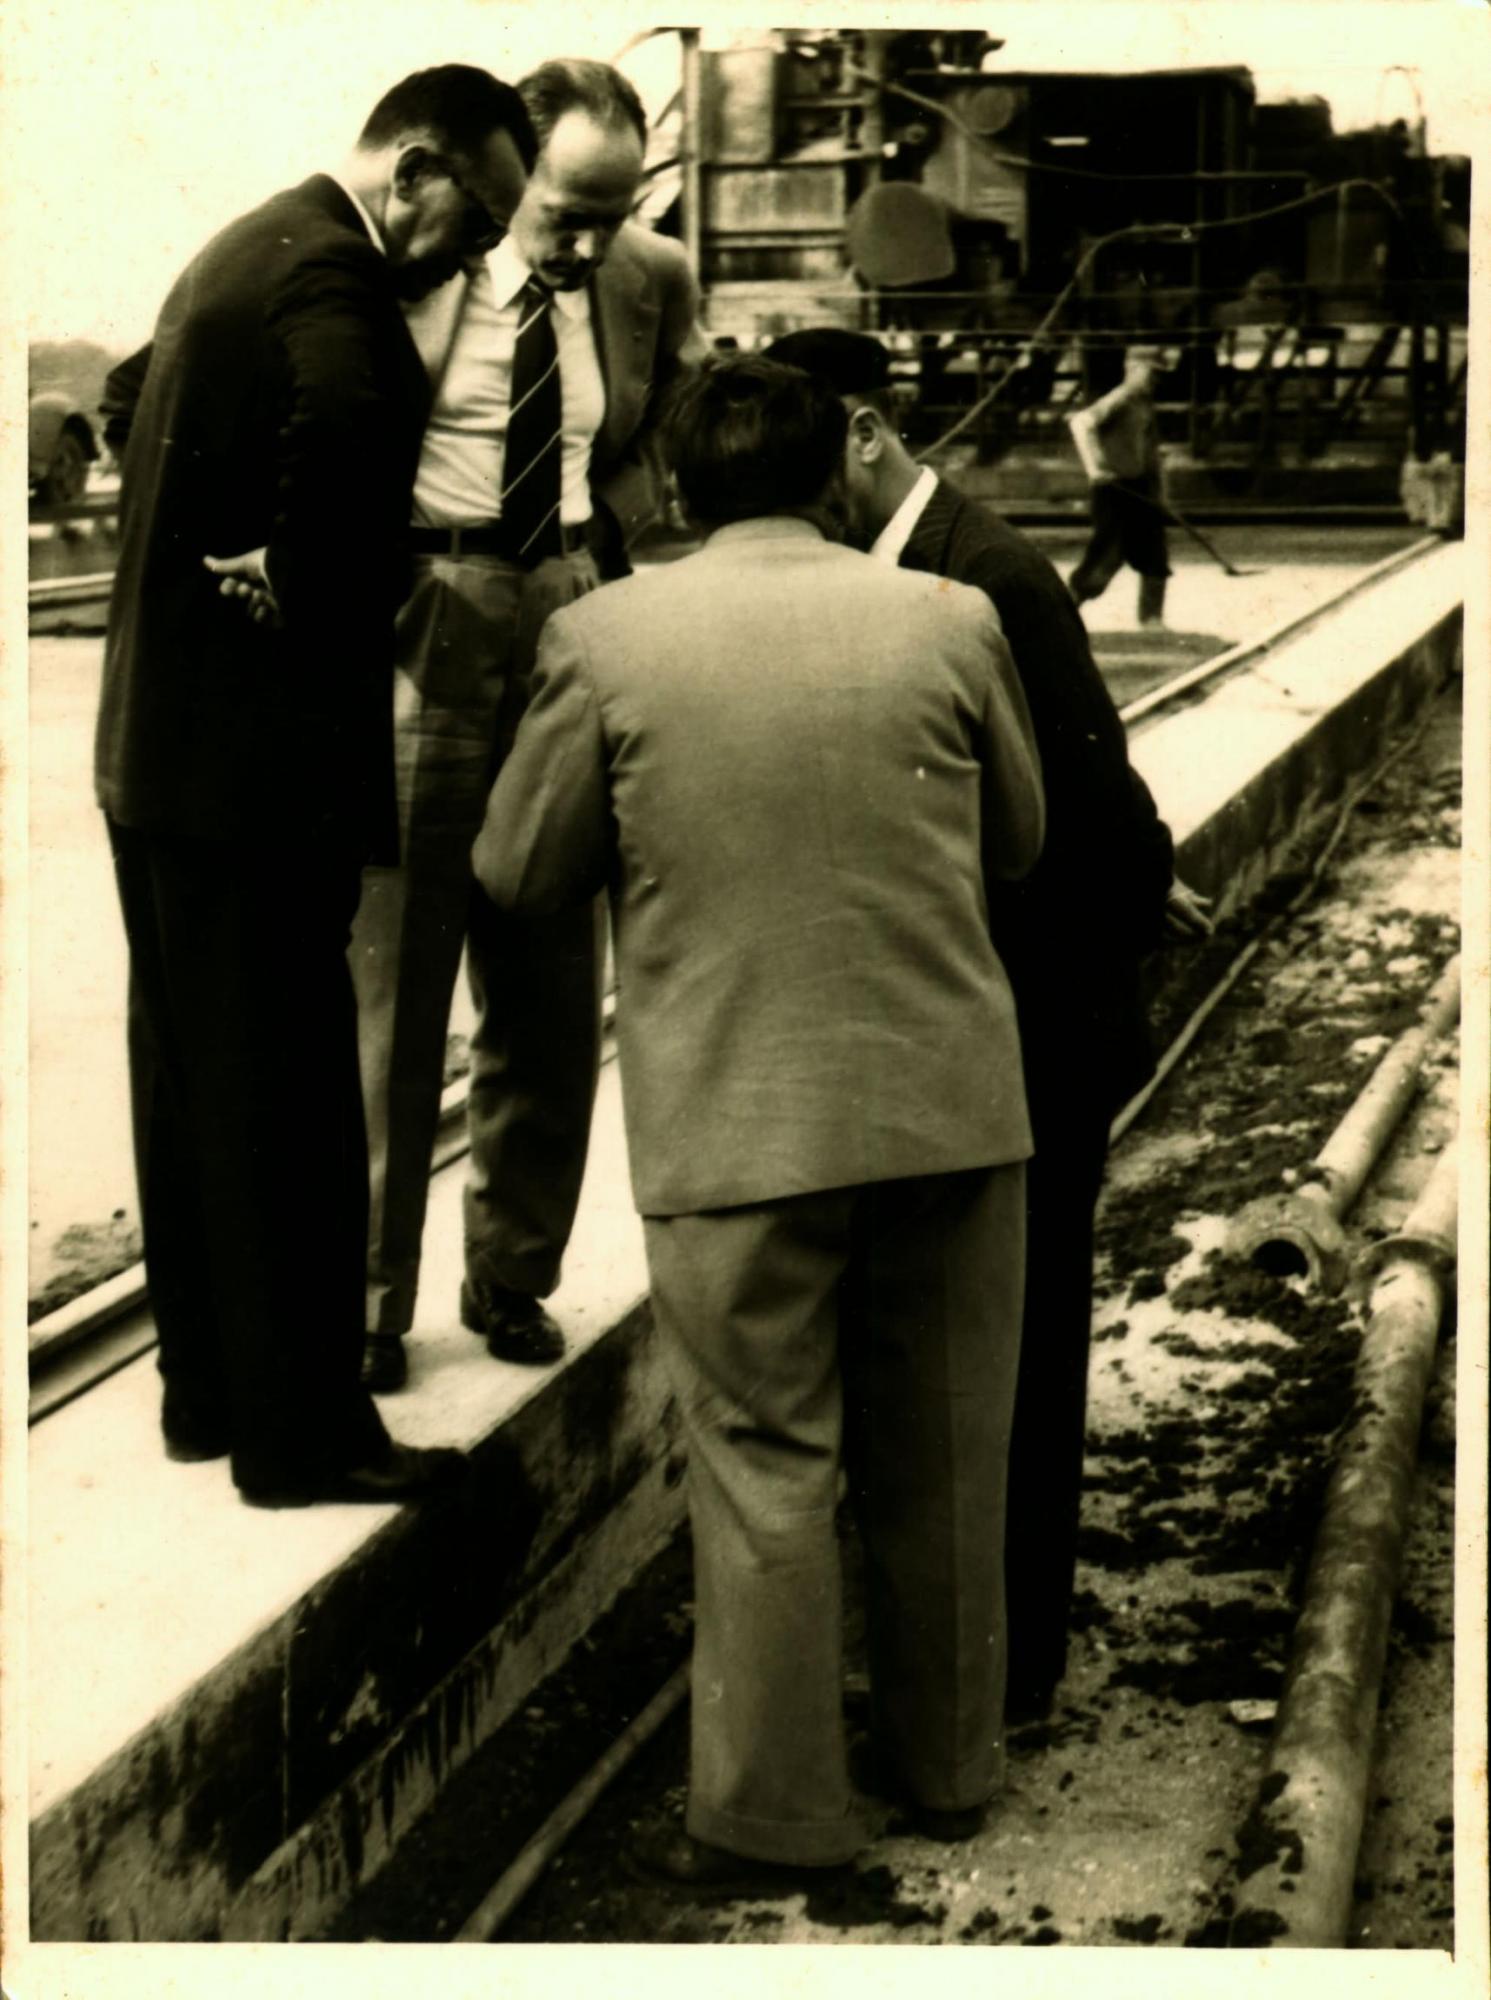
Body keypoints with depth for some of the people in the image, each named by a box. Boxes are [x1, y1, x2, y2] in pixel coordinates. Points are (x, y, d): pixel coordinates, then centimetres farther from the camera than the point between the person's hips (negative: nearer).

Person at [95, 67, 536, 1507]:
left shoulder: (244, 250, 14)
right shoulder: (327, 278, -18)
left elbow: (128, 402, 29)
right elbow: (342, 446, -34)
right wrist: (319, 603, -17)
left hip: (157, 743, 10)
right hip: (257, 765, -10)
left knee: (191, 1087, 16)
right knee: (287, 1105, -1)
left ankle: (204, 1386, 28)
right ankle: (301, 1435, 8)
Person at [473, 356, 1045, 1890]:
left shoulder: (605, 637, -6)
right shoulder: (950, 622, -1)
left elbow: (519, 872, 2)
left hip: (737, 1127, -2)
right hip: (951, 1110, 3)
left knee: (764, 1474, 8)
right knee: (942, 1465, 16)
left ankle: (769, 1816, 15)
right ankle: (947, 1764, 31)